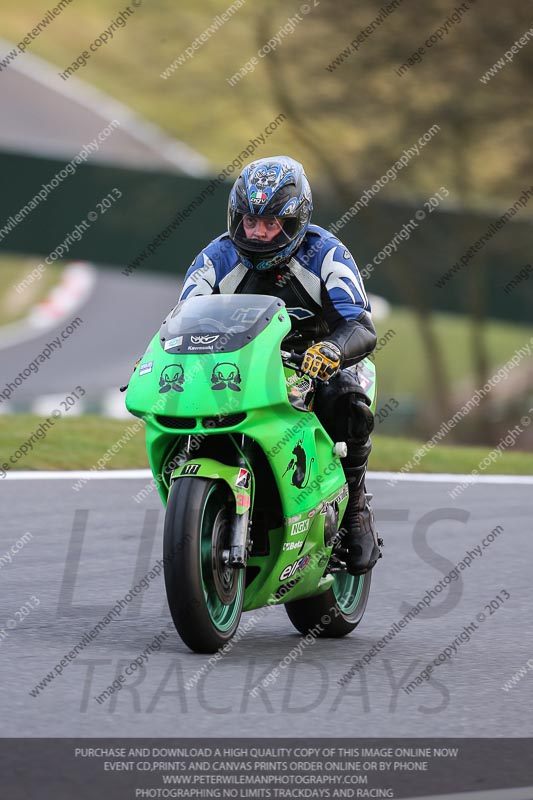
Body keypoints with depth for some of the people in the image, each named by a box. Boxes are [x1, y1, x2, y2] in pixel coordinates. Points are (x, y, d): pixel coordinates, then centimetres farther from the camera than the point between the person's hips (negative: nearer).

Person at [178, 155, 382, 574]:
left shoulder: (325, 254, -14)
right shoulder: (219, 257, -5)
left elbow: (362, 328, -25)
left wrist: (330, 349, -49)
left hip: (312, 365, -3)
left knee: (347, 400, -36)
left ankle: (354, 505, -12)